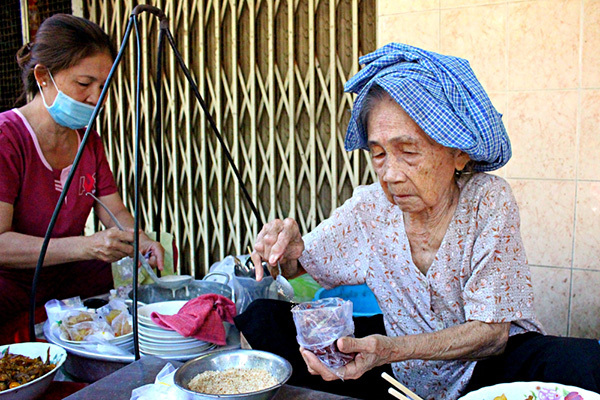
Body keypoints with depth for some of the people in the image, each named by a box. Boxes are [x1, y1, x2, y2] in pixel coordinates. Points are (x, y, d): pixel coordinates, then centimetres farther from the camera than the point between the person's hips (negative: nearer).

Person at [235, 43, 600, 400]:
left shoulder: (488, 201, -18)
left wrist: (390, 350, -35)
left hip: (489, 365, -1)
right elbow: (295, 268, 3)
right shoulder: (370, 207, -8)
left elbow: (492, 333, -18)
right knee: (261, 315, -14)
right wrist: (289, 248, -24)